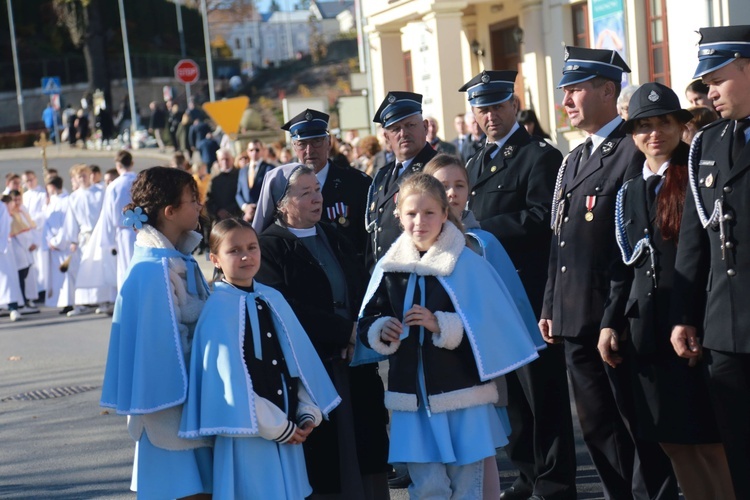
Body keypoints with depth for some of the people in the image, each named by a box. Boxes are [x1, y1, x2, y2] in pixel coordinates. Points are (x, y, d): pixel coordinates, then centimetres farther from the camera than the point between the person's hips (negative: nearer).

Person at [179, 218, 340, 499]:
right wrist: (275, 427, -13)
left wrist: (309, 412, 2)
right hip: (249, 432, -6)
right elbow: (231, 378, -15)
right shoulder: (219, 308, -11)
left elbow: (301, 359, 11)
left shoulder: (273, 300, 9)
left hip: (288, 431, 6)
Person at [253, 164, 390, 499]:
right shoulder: (268, 248, -4)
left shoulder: (334, 239, 16)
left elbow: (364, 294, 8)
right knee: (322, 469, -3)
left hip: (355, 370, 6)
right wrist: (345, 330, -12)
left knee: (362, 455, 3)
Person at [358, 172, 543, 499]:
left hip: (462, 393, -2)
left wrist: (440, 325, -23)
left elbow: (488, 327, -12)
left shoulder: (468, 264, -8)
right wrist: (381, 331, -12)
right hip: (412, 396, 2)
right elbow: (366, 323, 9)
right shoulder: (389, 266, 3)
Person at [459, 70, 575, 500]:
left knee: (542, 390, -4)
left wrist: (483, 228, -17)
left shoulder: (540, 156, -8)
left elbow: (542, 218, -19)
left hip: (530, 292, -8)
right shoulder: (477, 165, 18)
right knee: (510, 389, 14)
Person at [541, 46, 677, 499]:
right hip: (576, 319, 9)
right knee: (598, 427, 13)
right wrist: (550, 307, 16)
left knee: (637, 424, -1)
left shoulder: (634, 151, -10)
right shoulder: (574, 161, 18)